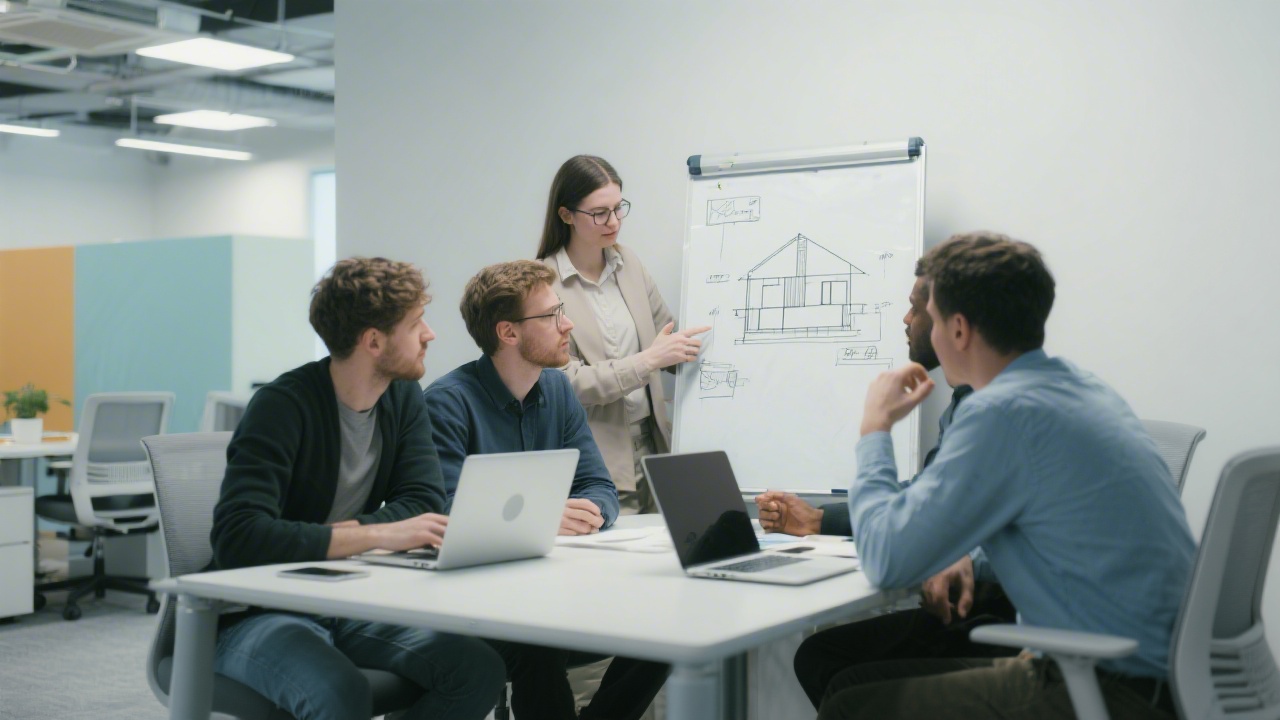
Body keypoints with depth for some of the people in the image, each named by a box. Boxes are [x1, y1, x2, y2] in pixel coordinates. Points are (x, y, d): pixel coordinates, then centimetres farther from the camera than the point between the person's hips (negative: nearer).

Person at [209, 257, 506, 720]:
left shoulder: (403, 396, 3)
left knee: (479, 669, -17)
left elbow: (426, 505, -5)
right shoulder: (282, 406, -18)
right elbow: (238, 537, -29)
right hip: (260, 615, -6)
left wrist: (338, 532, -21)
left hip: (351, 604, 6)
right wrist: (376, 535, -32)